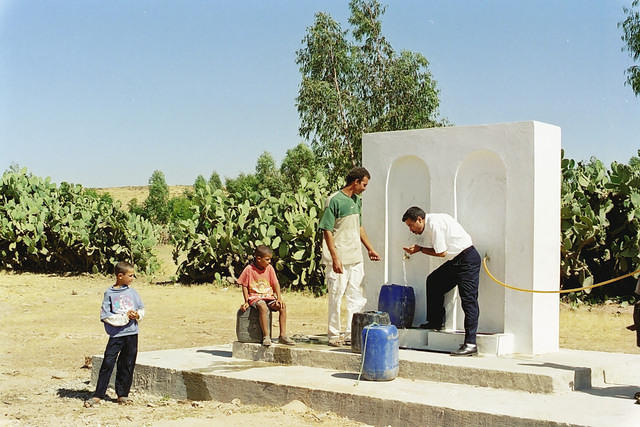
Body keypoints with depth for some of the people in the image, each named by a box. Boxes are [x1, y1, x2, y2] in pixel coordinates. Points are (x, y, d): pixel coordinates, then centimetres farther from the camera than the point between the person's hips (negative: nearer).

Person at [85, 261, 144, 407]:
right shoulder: (109, 294, -4)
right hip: (116, 334, -3)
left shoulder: (132, 292, 7)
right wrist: (125, 317, -14)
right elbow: (105, 316, -8)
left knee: (127, 365, 7)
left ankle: (122, 394, 17)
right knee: (107, 364, -5)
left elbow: (141, 309, 13)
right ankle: (98, 395, 1)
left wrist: (137, 315, -9)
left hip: (132, 334, 3)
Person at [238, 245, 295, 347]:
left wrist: (279, 298, -7)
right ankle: (266, 336, -33)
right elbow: (244, 286, 0)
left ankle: (283, 335, -16)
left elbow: (275, 284, 6)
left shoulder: (269, 268, 4)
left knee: (282, 306, -21)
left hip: (269, 297, 5)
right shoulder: (249, 269, -7)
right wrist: (246, 302, -5)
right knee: (263, 307, -37)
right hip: (255, 297, -5)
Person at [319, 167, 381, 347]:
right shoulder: (334, 200, -11)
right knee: (336, 297, 1)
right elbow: (327, 231, -14)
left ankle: (351, 335, 15)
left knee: (356, 298, 8)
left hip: (356, 258, 8)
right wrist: (335, 258, -20)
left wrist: (370, 249, 25)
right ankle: (334, 336, 11)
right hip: (339, 260, -8)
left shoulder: (357, 200, 14)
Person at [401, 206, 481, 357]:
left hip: (468, 259, -11)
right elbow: (438, 250, 14)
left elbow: (441, 252, -15)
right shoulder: (430, 225, 14)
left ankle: (470, 344, -17)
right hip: (456, 260, 11)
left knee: (468, 299, -14)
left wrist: (420, 249, -4)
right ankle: (435, 322, 26)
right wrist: (418, 249, 4)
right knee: (433, 281, 16)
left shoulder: (434, 223, -17)